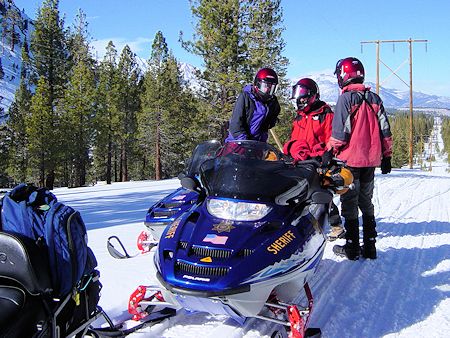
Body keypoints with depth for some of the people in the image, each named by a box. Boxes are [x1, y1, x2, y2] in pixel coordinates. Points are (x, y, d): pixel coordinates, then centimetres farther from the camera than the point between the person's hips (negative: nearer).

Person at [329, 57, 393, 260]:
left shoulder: (346, 98, -9)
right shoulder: (374, 99, 9)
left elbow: (339, 131, -13)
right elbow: (385, 131, 9)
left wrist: (330, 153, -2)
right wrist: (386, 156, 15)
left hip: (350, 159, -6)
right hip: (371, 159, 6)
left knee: (349, 203, 2)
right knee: (366, 203, 14)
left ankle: (352, 247, 4)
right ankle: (370, 246, 16)